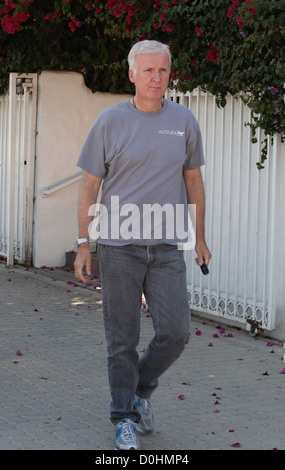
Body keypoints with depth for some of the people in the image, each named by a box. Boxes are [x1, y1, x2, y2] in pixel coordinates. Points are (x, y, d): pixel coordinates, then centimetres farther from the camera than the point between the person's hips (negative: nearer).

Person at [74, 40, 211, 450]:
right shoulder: (110, 122, 0)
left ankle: (142, 390, 24)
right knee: (122, 338, 2)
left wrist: (200, 238, 15)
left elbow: (193, 181, 16)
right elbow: (89, 186, 4)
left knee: (175, 332, -4)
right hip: (119, 247, -2)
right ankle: (124, 419, 15)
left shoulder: (184, 122, 7)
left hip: (167, 248, 2)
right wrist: (83, 244, 1)